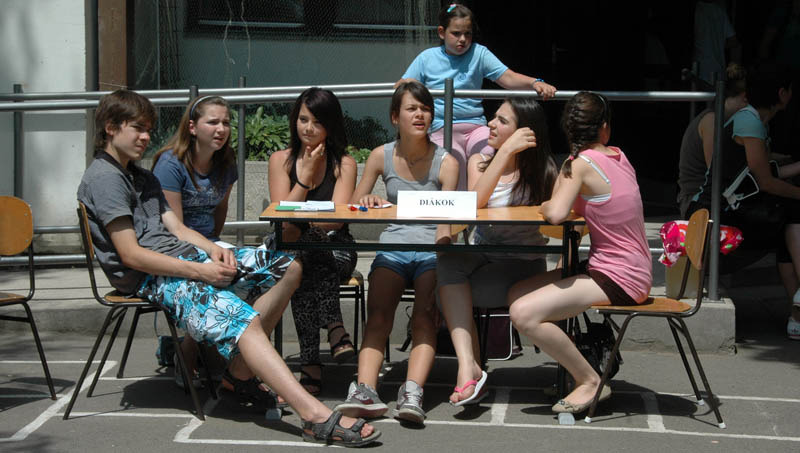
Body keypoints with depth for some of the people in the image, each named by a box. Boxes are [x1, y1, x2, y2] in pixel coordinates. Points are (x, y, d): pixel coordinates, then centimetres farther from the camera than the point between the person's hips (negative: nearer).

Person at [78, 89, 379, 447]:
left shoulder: (141, 176, 24)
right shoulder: (104, 178, -7)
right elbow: (131, 255, -16)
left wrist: (215, 250, -5)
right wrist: (199, 272, -18)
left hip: (181, 254, 10)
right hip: (149, 277, -10)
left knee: (288, 266, 1)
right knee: (241, 319, -32)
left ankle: (240, 369, -2)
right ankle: (316, 417, -45)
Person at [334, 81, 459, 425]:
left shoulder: (446, 162, 0)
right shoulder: (382, 156, 8)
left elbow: (446, 224, -7)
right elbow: (353, 206, 12)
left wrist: (439, 263, -24)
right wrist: (367, 201, -12)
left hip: (432, 249, -1)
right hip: (393, 247, 2)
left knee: (424, 313, -28)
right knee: (378, 313, -26)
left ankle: (412, 394, -44)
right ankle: (365, 392, -41)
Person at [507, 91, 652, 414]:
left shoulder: (582, 162, -14)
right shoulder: (618, 156, 9)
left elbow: (556, 213, -25)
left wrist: (545, 205, -5)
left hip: (617, 280, -9)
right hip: (633, 273, 9)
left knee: (523, 313, -22)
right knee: (518, 294, 11)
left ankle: (591, 382, -7)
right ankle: (578, 365, 17)